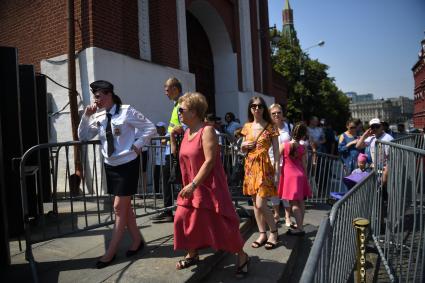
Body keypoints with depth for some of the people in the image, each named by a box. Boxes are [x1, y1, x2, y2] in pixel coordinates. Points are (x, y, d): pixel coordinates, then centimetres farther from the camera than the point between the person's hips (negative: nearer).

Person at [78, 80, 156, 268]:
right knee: (125, 207, 15)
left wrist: (137, 145, -13)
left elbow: (150, 128, -7)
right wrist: (86, 116, -3)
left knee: (119, 208, 0)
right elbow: (83, 137, 7)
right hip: (110, 166, 7)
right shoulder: (98, 117, 4)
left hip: (127, 165, -6)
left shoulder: (126, 111, -11)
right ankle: (137, 241, 31)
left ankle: (111, 252, 12)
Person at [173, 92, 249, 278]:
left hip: (209, 186, -8)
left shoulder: (207, 131, -15)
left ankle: (242, 256, 18)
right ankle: (192, 254, 32)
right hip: (192, 186, 8)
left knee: (220, 221, -2)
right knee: (184, 218, 10)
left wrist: (193, 184, -22)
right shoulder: (187, 132, 10)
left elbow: (209, 161, -22)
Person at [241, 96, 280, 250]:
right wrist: (244, 145, -6)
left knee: (261, 204, -8)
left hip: (264, 166, -5)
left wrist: (277, 172, -12)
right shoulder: (247, 127, 8)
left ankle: (274, 232, 15)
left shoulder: (270, 127, -5)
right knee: (255, 203, 10)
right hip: (250, 166, 5)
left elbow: (276, 151, -6)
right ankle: (262, 234, 24)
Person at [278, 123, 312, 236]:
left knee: (293, 203, -1)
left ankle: (299, 228, -1)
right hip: (300, 175, 4)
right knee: (300, 201, 12)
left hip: (289, 175, -4)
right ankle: (299, 225, 24)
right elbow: (304, 165, 1)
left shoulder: (284, 145, -9)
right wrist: (306, 178, 12)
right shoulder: (303, 148, -3)